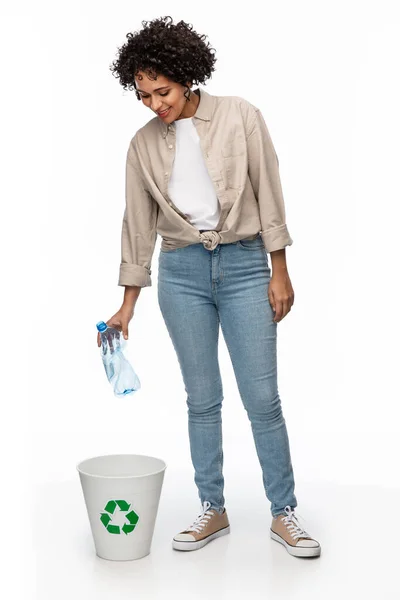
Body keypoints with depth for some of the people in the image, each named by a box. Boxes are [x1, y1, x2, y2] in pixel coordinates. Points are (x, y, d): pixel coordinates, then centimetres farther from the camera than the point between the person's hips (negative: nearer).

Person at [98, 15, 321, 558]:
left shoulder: (239, 115, -4)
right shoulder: (144, 144, 3)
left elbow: (268, 192, -3)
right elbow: (139, 224, 7)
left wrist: (279, 270, -6)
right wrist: (128, 303, 6)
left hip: (244, 264, -2)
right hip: (182, 271, 3)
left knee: (262, 397, -2)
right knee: (202, 398, 7)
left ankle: (284, 514, 13)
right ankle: (213, 510, 21)